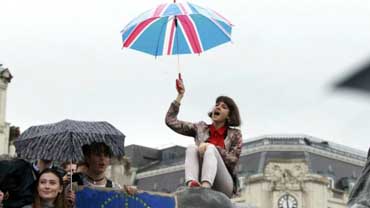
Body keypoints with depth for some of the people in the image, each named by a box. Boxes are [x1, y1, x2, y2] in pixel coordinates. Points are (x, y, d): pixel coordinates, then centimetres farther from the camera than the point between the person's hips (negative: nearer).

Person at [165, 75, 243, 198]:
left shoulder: (235, 134, 12)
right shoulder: (201, 128, 18)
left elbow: (233, 161, -1)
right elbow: (170, 121, 14)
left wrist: (210, 147, -13)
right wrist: (180, 96, 9)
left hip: (223, 187, -2)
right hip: (199, 182, 2)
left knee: (210, 148, -26)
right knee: (192, 148, -21)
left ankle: (205, 187, -57)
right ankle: (192, 185, -52)